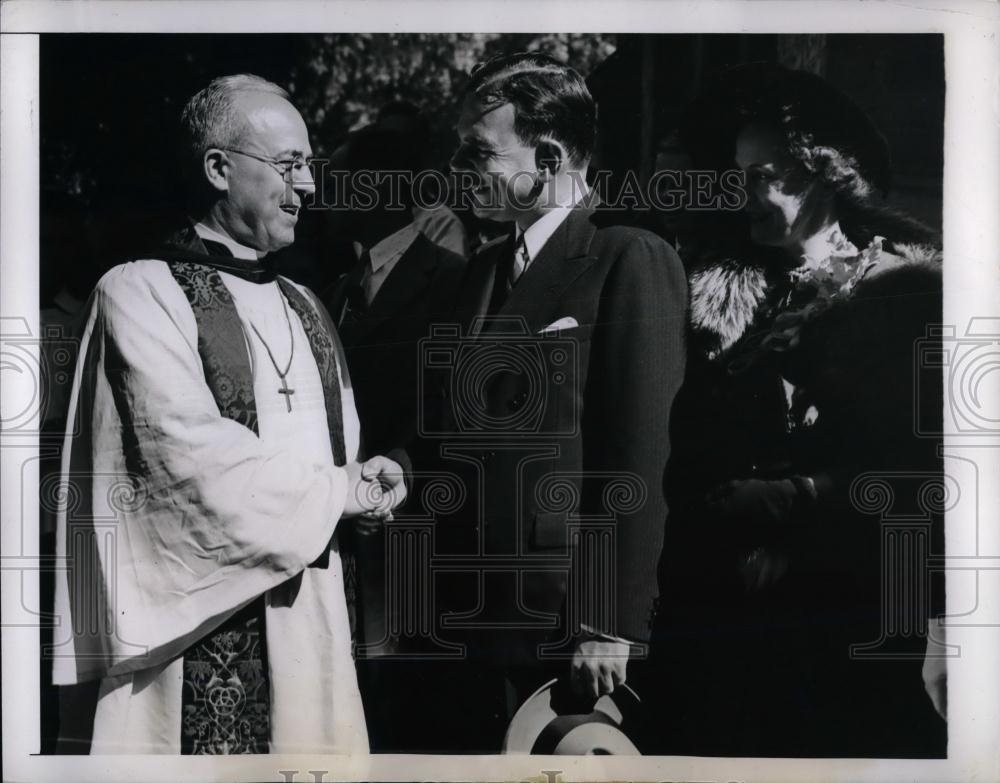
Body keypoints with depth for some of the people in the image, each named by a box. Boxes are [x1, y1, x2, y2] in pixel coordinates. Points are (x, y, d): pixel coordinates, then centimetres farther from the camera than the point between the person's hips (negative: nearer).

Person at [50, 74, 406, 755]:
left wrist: (365, 477, -2)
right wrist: (333, 491, -7)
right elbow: (192, 452, -15)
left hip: (313, 615, 6)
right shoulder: (141, 291, -5)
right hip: (207, 624, -6)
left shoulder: (302, 307, 16)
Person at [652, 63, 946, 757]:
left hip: (851, 625, -3)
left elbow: (905, 478, -9)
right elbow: (686, 451, 7)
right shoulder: (719, 286, 7)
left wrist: (760, 505, -9)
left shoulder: (905, 293, -4)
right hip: (717, 610, 4)